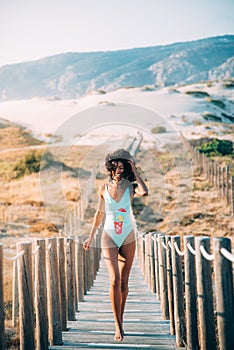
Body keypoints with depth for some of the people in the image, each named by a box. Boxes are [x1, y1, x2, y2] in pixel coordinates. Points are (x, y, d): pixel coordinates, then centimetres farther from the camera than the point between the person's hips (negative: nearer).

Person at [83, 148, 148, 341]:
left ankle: (120, 321, 23)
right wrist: (91, 236, 16)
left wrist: (135, 172, -15)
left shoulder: (130, 187, -4)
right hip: (109, 238, 0)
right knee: (115, 281, -14)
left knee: (124, 282, 6)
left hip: (128, 237, 0)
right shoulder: (104, 188, 1)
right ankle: (118, 326, -9)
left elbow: (144, 192, -28)